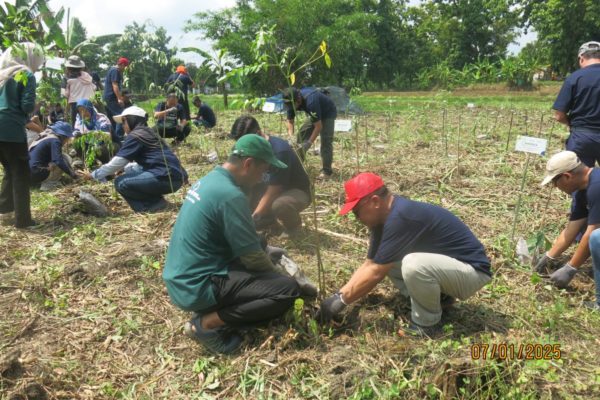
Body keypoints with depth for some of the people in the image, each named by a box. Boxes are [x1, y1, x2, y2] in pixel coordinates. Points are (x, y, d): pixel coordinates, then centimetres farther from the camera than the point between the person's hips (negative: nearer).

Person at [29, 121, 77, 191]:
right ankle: (48, 183, -6)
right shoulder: (55, 141, -8)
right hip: (36, 174, -9)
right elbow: (58, 161, -22)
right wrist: (72, 174, -19)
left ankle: (38, 182, 13)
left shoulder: (44, 138, 19)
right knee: (66, 159, -4)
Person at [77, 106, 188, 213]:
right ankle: (154, 202, 11)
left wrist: (93, 175, 6)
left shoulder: (135, 136, -6)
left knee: (120, 182, -6)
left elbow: (117, 162, -5)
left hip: (167, 177, -9)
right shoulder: (146, 133, 20)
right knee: (130, 171, 22)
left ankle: (156, 203, -5)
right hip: (171, 173, 9)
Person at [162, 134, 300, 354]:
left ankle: (211, 312, 10)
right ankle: (208, 323, -9)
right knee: (288, 289, -14)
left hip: (180, 280, 10)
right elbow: (253, 258, -15)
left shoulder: (210, 179, 9)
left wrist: (267, 257, 16)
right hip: (197, 288, -10)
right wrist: (278, 275, 4)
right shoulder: (230, 195, -21)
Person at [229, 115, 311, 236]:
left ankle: (294, 224, -4)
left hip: (297, 192, -7)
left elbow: (270, 195, -32)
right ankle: (268, 217, 5)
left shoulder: (279, 151, -33)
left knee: (279, 204, -40)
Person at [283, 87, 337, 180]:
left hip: (328, 113, -7)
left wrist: (309, 142, -37)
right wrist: (291, 137, -23)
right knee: (301, 135, 0)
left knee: (326, 141, -18)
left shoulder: (310, 101, -41)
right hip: (315, 114, 7)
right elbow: (290, 121, -8)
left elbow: (318, 126, -38)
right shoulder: (292, 101, -19)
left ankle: (327, 171, -11)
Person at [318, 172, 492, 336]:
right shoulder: (386, 216, 0)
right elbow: (369, 264, 6)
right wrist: (340, 294, -1)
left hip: (472, 270, -9)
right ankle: (439, 297, 12)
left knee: (414, 265, -34)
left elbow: (376, 273, -25)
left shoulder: (400, 217, -29)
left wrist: (342, 300, -15)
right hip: (444, 263, 9)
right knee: (384, 262, 3)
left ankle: (427, 324, -8)